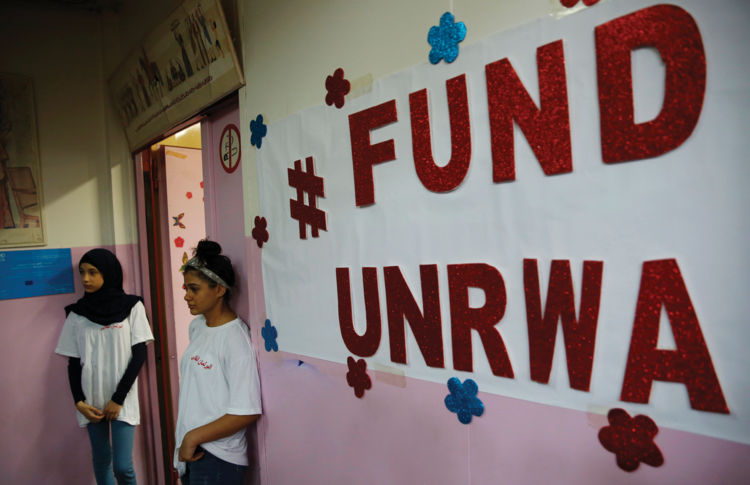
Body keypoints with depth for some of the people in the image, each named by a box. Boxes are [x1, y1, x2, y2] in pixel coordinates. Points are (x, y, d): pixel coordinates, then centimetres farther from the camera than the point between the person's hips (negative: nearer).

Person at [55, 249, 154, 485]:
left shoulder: (132, 307, -6)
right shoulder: (77, 313, 2)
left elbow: (139, 355, -6)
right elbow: (73, 362, 5)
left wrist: (118, 399, -9)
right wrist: (79, 402, -5)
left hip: (122, 400, -3)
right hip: (92, 401, 3)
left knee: (122, 466, -4)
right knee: (101, 460, 11)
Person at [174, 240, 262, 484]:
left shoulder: (235, 338, -21)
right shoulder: (196, 326, 3)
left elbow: (246, 412, -22)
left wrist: (193, 437, -14)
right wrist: (184, 440, 8)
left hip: (217, 459, -7)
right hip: (190, 452, 7)